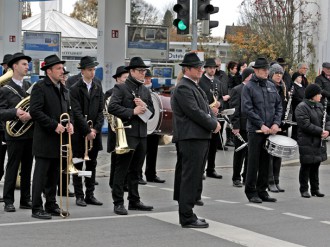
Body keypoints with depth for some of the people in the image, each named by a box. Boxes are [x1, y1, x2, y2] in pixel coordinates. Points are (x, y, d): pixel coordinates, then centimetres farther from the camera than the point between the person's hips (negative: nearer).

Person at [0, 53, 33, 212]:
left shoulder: (30, 87, 9)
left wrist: (30, 114, -15)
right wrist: (15, 112, -24)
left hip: (30, 134, 4)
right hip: (14, 135, -4)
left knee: (27, 168, 10)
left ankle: (25, 200, 18)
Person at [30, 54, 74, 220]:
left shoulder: (63, 89, 15)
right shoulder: (40, 87, -9)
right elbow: (35, 111, -18)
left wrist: (69, 124, 1)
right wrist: (54, 125, -20)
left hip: (59, 140, 7)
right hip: (45, 139, -7)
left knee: (54, 175, 13)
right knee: (41, 174, -4)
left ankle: (51, 205, 21)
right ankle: (37, 209, 1)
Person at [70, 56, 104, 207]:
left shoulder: (98, 87, 9)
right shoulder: (75, 89, -7)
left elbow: (101, 111, 6)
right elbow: (77, 113, -13)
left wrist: (95, 129, -6)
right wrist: (87, 131, -17)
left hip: (94, 132, 5)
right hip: (79, 133, -5)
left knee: (92, 165, 8)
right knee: (78, 165, 2)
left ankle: (90, 195, 14)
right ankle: (79, 196, 7)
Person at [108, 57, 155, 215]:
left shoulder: (145, 91, 16)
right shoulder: (121, 88, -5)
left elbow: (151, 112, 16)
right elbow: (112, 107, -16)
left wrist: (144, 107, -5)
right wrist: (132, 112, -18)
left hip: (142, 134, 7)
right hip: (127, 133, -7)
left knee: (135, 170, 13)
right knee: (121, 169, -2)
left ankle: (134, 201, 21)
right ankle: (118, 202, 1)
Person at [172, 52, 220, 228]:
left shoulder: (195, 87, 21)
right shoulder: (183, 88, -12)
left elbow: (206, 109, 20)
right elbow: (194, 112, -19)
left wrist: (214, 121, 0)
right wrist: (213, 125, -10)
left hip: (201, 138, 10)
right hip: (191, 138, -10)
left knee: (193, 177, 13)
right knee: (190, 177, -8)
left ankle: (186, 213, 19)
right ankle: (187, 217, -4)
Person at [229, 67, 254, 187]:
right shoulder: (237, 90, -4)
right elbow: (234, 109, -8)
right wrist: (235, 126, -13)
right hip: (242, 127, -5)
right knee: (240, 154, 3)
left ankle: (247, 177, 18)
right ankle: (236, 178, 12)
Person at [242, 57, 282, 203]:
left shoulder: (271, 86, 12)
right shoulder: (249, 87, -5)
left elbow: (278, 105, 14)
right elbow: (247, 109, -11)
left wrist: (276, 123, -2)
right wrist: (261, 125, -15)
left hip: (270, 130, 5)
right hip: (255, 130, -5)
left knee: (266, 161, 8)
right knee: (254, 161, -1)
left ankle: (262, 191, 16)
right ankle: (251, 192, 7)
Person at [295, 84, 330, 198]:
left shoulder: (319, 106, 12)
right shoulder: (301, 107, -13)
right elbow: (305, 124, -21)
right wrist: (320, 131, -19)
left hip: (319, 142, 7)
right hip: (307, 143, -7)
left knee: (316, 166, 13)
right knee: (306, 167, 1)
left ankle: (315, 189, 22)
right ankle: (304, 189, 10)